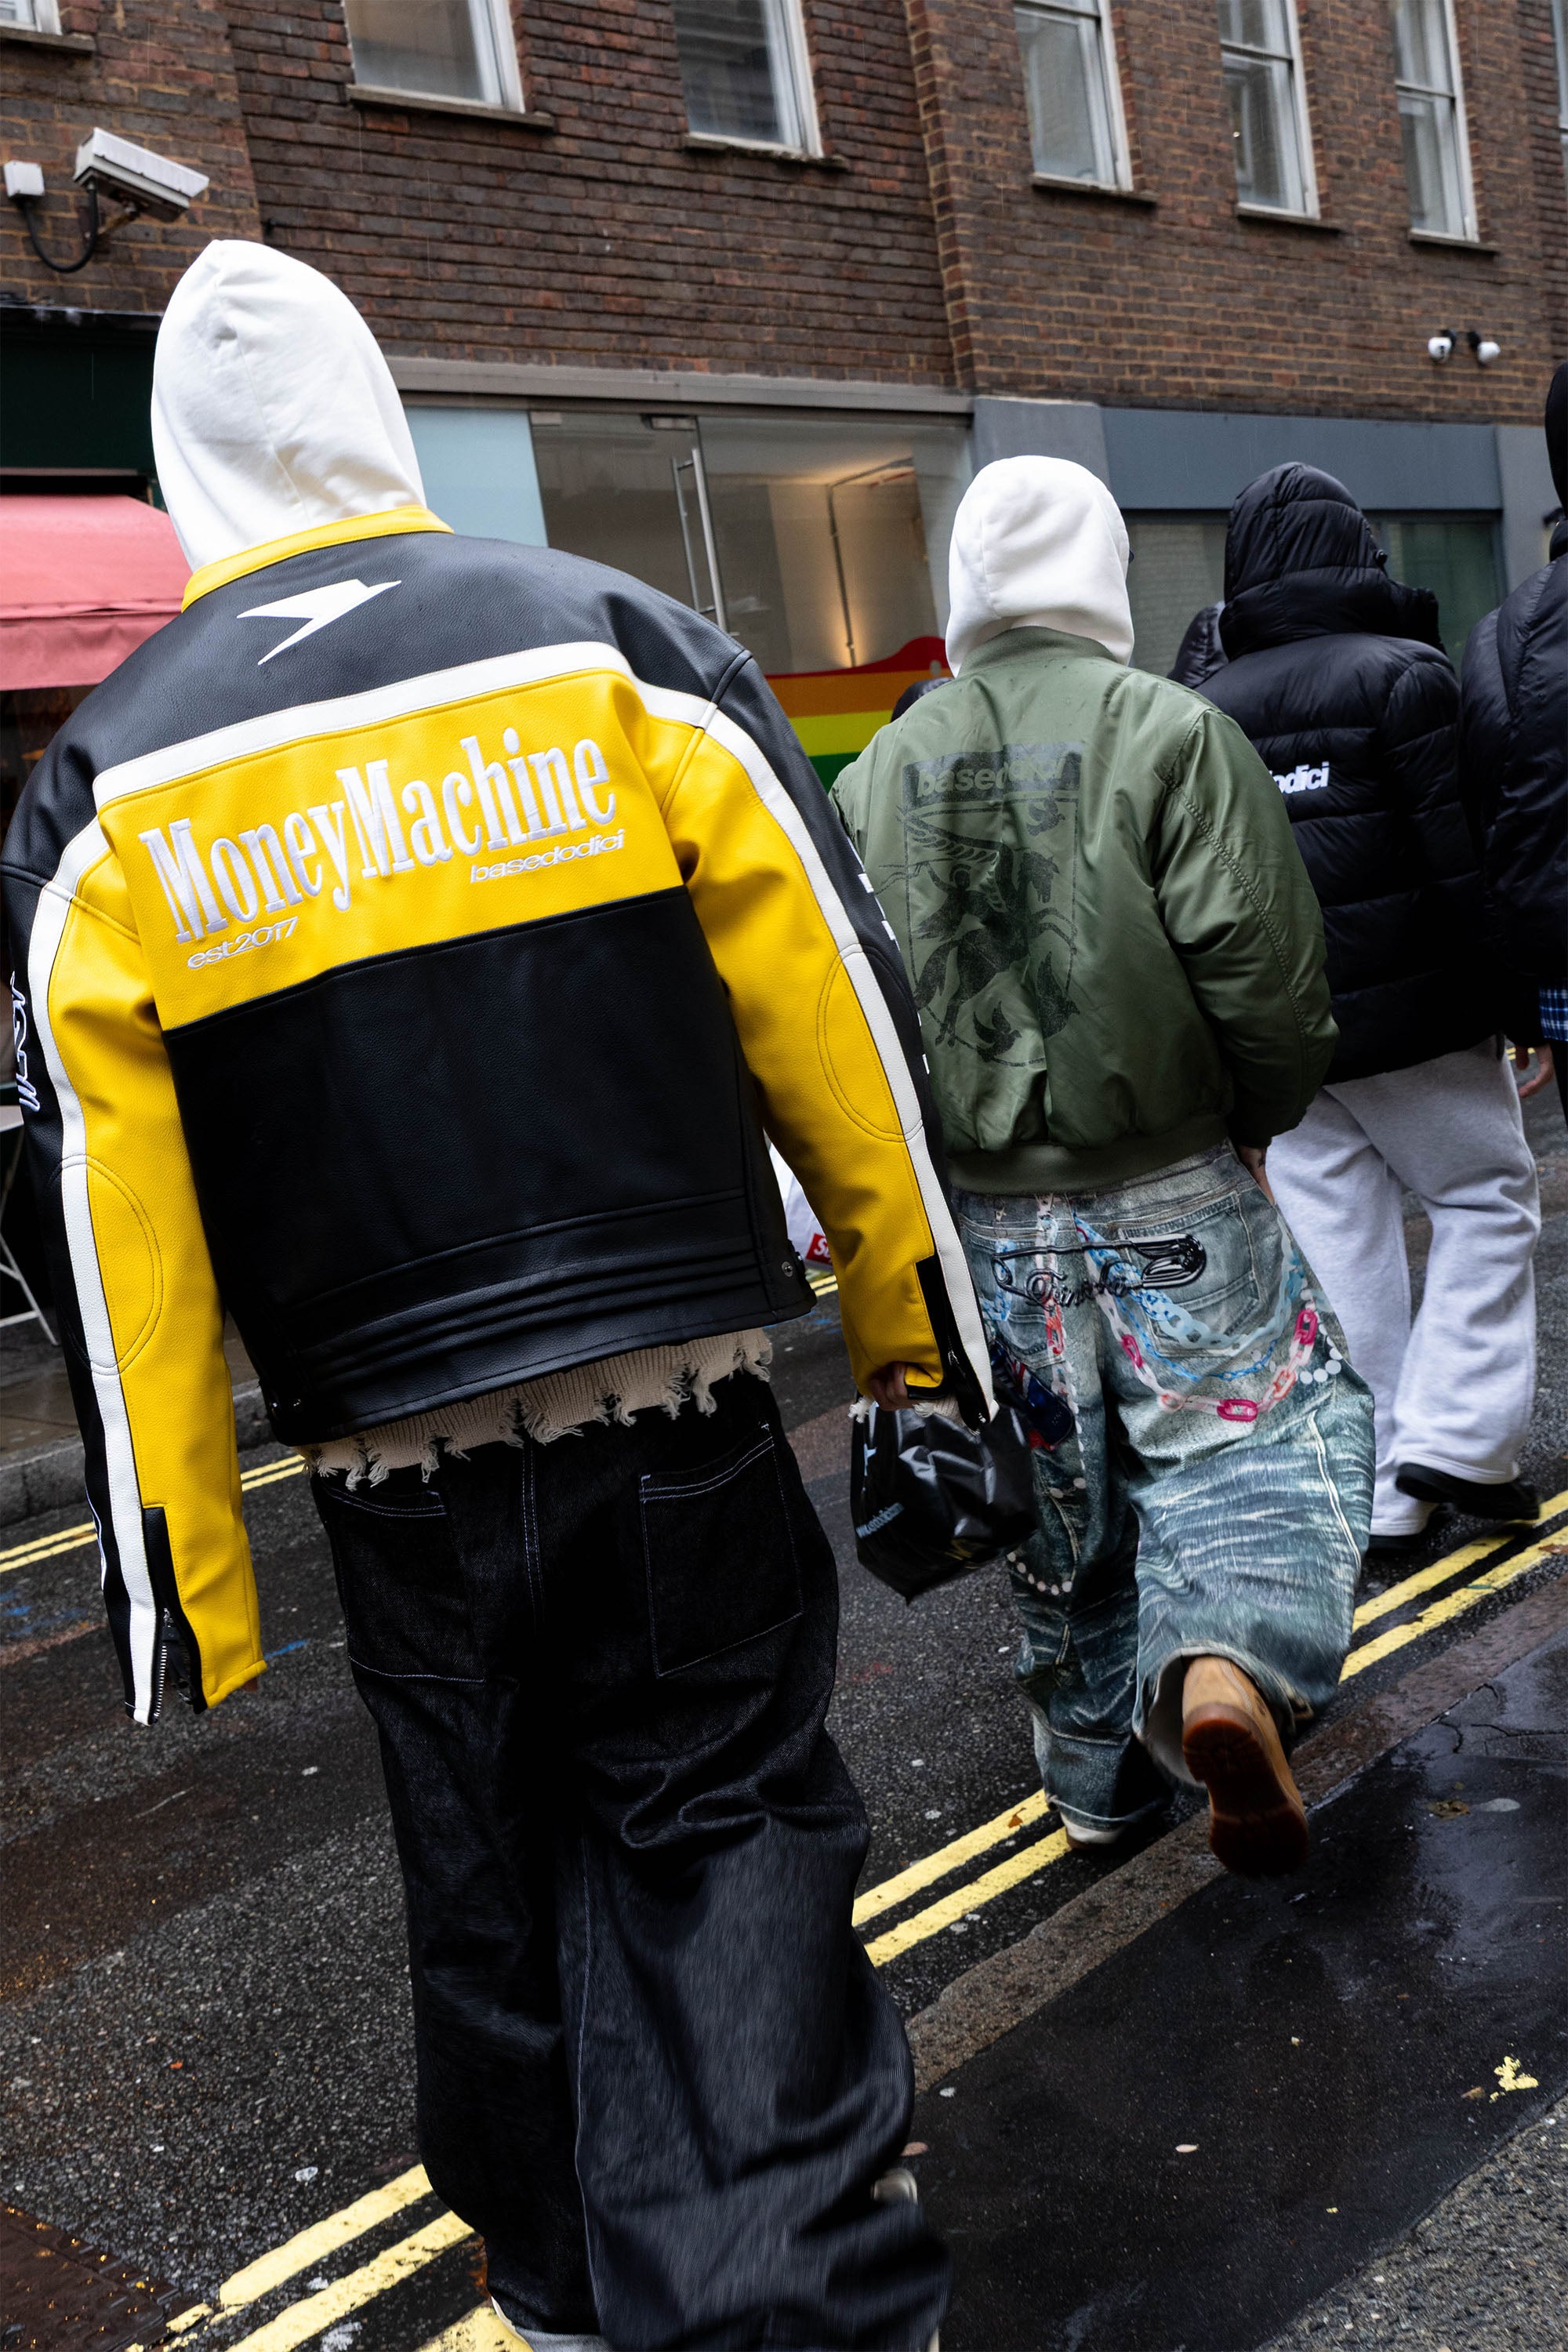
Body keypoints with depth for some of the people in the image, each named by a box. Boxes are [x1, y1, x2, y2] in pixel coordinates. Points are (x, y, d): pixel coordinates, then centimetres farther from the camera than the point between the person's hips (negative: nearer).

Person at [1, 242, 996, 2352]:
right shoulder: (614, 642, -1)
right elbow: (837, 1015, -2)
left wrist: (180, 1595, 4)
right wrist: (921, 1329, 8)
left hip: (400, 1469, 2)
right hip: (679, 1411, -1)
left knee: (491, 1883, 20)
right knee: (725, 1835, 13)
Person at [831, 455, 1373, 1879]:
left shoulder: (880, 772, 7)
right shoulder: (1171, 731, -7)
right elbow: (1260, 960, -14)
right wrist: (1265, 1112, 4)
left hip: (978, 1211, 5)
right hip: (1169, 1190, -4)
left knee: (1065, 1492, 16)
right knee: (1264, 1427, 6)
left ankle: (1097, 1771, 28)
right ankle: (1230, 1668, -21)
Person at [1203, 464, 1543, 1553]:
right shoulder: (1404, 672, -7)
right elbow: (1467, 856, -13)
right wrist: (1520, 1001, -6)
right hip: (1416, 1014, -4)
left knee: (1338, 1246, 8)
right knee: (1488, 1198, 13)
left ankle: (1375, 1493, 13)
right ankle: (1453, 1435, 4)